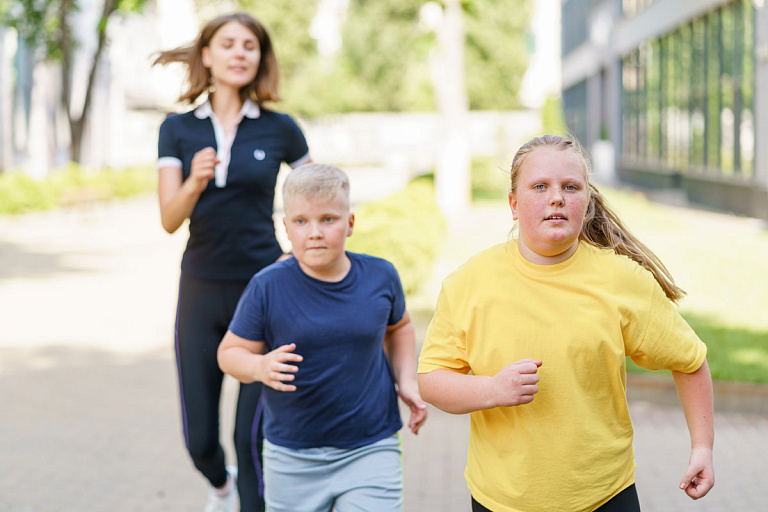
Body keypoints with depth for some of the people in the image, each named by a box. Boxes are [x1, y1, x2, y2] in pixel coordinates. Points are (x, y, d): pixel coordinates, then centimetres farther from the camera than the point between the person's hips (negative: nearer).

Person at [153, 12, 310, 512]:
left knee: (251, 434, -7)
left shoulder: (280, 130, -3)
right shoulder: (178, 130, 1)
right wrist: (195, 181, -28)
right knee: (199, 438, 9)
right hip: (201, 291, 2)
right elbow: (169, 219, -9)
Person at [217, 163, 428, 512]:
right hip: (292, 457, 0)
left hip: (370, 448, 1)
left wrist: (406, 381, 7)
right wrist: (261, 368, -23)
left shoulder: (380, 277, -2)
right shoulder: (268, 287, -11)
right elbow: (230, 353, -3)